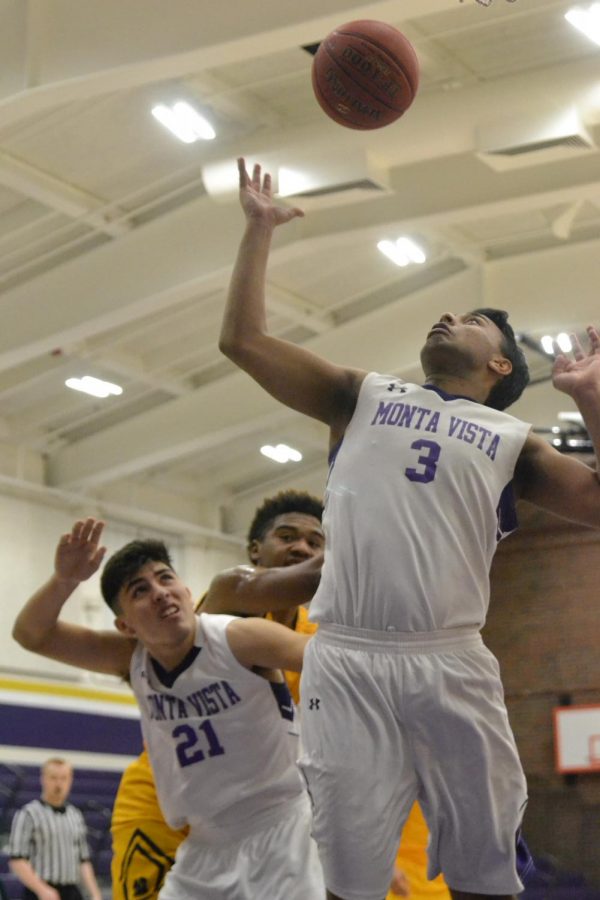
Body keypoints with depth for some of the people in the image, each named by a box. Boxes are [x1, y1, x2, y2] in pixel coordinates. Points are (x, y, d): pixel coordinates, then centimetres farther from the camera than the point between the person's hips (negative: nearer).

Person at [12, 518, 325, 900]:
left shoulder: (239, 640, -16)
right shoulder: (132, 658, 1)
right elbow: (33, 635, 1)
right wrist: (63, 581, -19)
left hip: (278, 834, -5)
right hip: (206, 846, 6)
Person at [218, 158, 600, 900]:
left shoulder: (511, 441, 17)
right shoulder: (363, 395, 19)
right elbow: (242, 340, 14)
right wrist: (260, 228, 17)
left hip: (453, 665, 1)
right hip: (347, 660, 0)